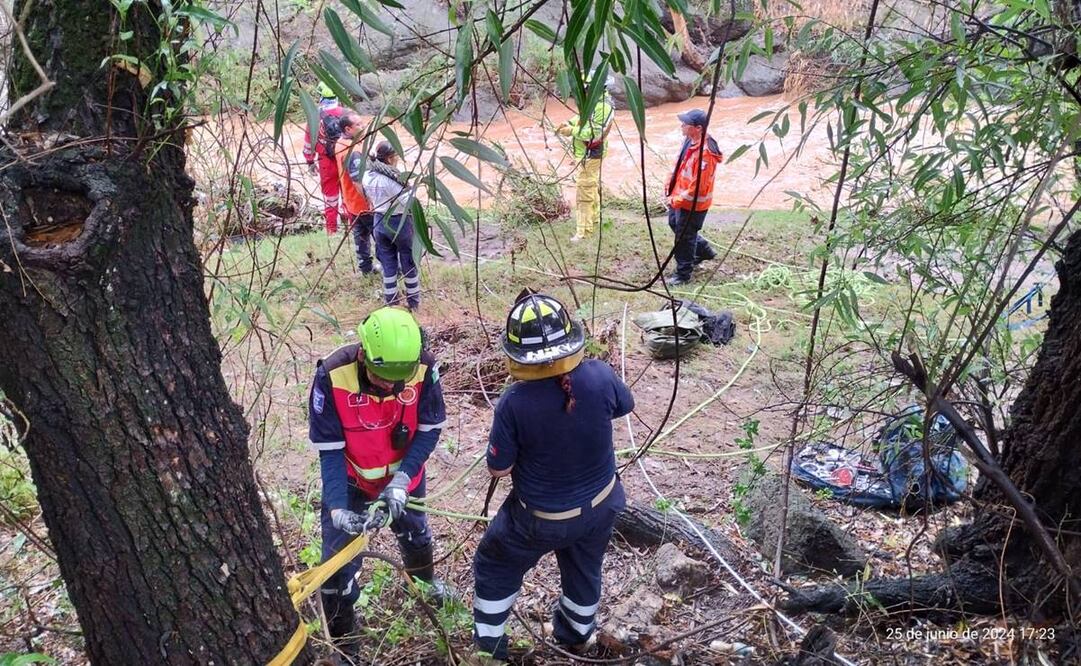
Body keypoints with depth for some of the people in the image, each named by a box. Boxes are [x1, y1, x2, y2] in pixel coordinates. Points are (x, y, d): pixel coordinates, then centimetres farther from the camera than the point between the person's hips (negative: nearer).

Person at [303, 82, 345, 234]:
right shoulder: (345, 113, -7)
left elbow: (309, 141, -2)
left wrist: (310, 161, 10)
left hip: (326, 163, -1)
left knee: (330, 196, 11)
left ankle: (331, 230, 18)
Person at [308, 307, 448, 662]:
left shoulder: (423, 367, -29)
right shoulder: (333, 376, -34)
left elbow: (430, 428, -17)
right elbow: (329, 450, -25)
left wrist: (403, 477, -28)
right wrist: (337, 506, -35)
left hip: (403, 473, 3)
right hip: (350, 479, -2)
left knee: (415, 531, 27)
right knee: (338, 561, -2)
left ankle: (424, 577, 62)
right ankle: (341, 643, 22)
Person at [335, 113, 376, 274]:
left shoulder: (340, 145, 3)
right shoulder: (353, 152, -28)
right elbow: (358, 182, -29)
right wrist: (371, 202, -24)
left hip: (351, 202, 9)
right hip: (364, 203, -9)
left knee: (360, 235, 17)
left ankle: (365, 267, 27)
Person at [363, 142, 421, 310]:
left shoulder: (367, 175, -2)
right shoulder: (391, 177, -25)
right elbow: (408, 201, -22)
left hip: (380, 222, 6)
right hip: (399, 223, -6)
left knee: (388, 263, 17)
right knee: (409, 263, 11)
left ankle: (391, 301, 24)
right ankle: (414, 301, 23)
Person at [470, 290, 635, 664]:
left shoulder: (514, 403, -31)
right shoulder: (600, 377, -25)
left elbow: (498, 469, -17)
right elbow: (625, 406, 0)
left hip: (541, 518, -3)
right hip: (600, 505, 3)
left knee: (495, 568, 26)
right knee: (584, 570, 32)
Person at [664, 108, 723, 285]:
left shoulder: (705, 153, -31)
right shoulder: (689, 140, -3)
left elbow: (698, 185, -29)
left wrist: (678, 199, -22)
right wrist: (670, 186, 11)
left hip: (693, 204, -10)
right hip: (679, 197, 10)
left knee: (684, 237, 4)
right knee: (675, 223, 28)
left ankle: (683, 274, 21)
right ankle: (704, 250, 46)